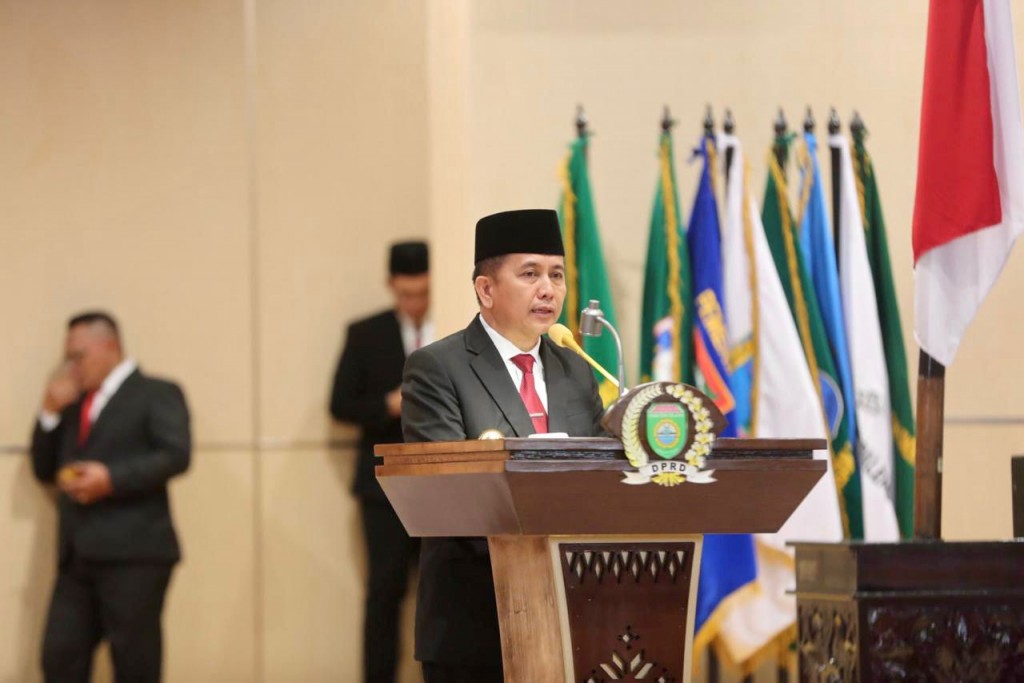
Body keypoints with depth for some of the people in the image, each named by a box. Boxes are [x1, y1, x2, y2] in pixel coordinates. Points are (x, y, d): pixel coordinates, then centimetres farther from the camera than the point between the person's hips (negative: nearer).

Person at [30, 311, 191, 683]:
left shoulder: (157, 393, 2)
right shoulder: (75, 405, 24)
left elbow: (176, 454, -12)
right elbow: (44, 470, 21)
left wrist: (111, 478, -19)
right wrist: (51, 412, 7)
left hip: (133, 552, -7)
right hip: (77, 555, 7)